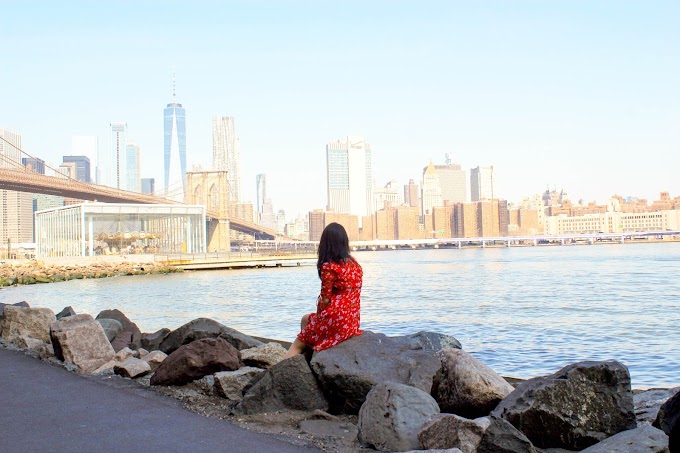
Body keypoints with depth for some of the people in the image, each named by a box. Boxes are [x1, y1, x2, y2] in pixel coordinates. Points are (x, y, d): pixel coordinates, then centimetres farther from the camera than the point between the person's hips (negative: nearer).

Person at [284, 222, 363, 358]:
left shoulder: (329, 267, -16)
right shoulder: (354, 264, 7)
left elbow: (325, 300, -14)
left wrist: (318, 317, 6)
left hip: (335, 321, -8)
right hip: (353, 322, 8)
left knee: (297, 345, 9)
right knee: (306, 319, 29)